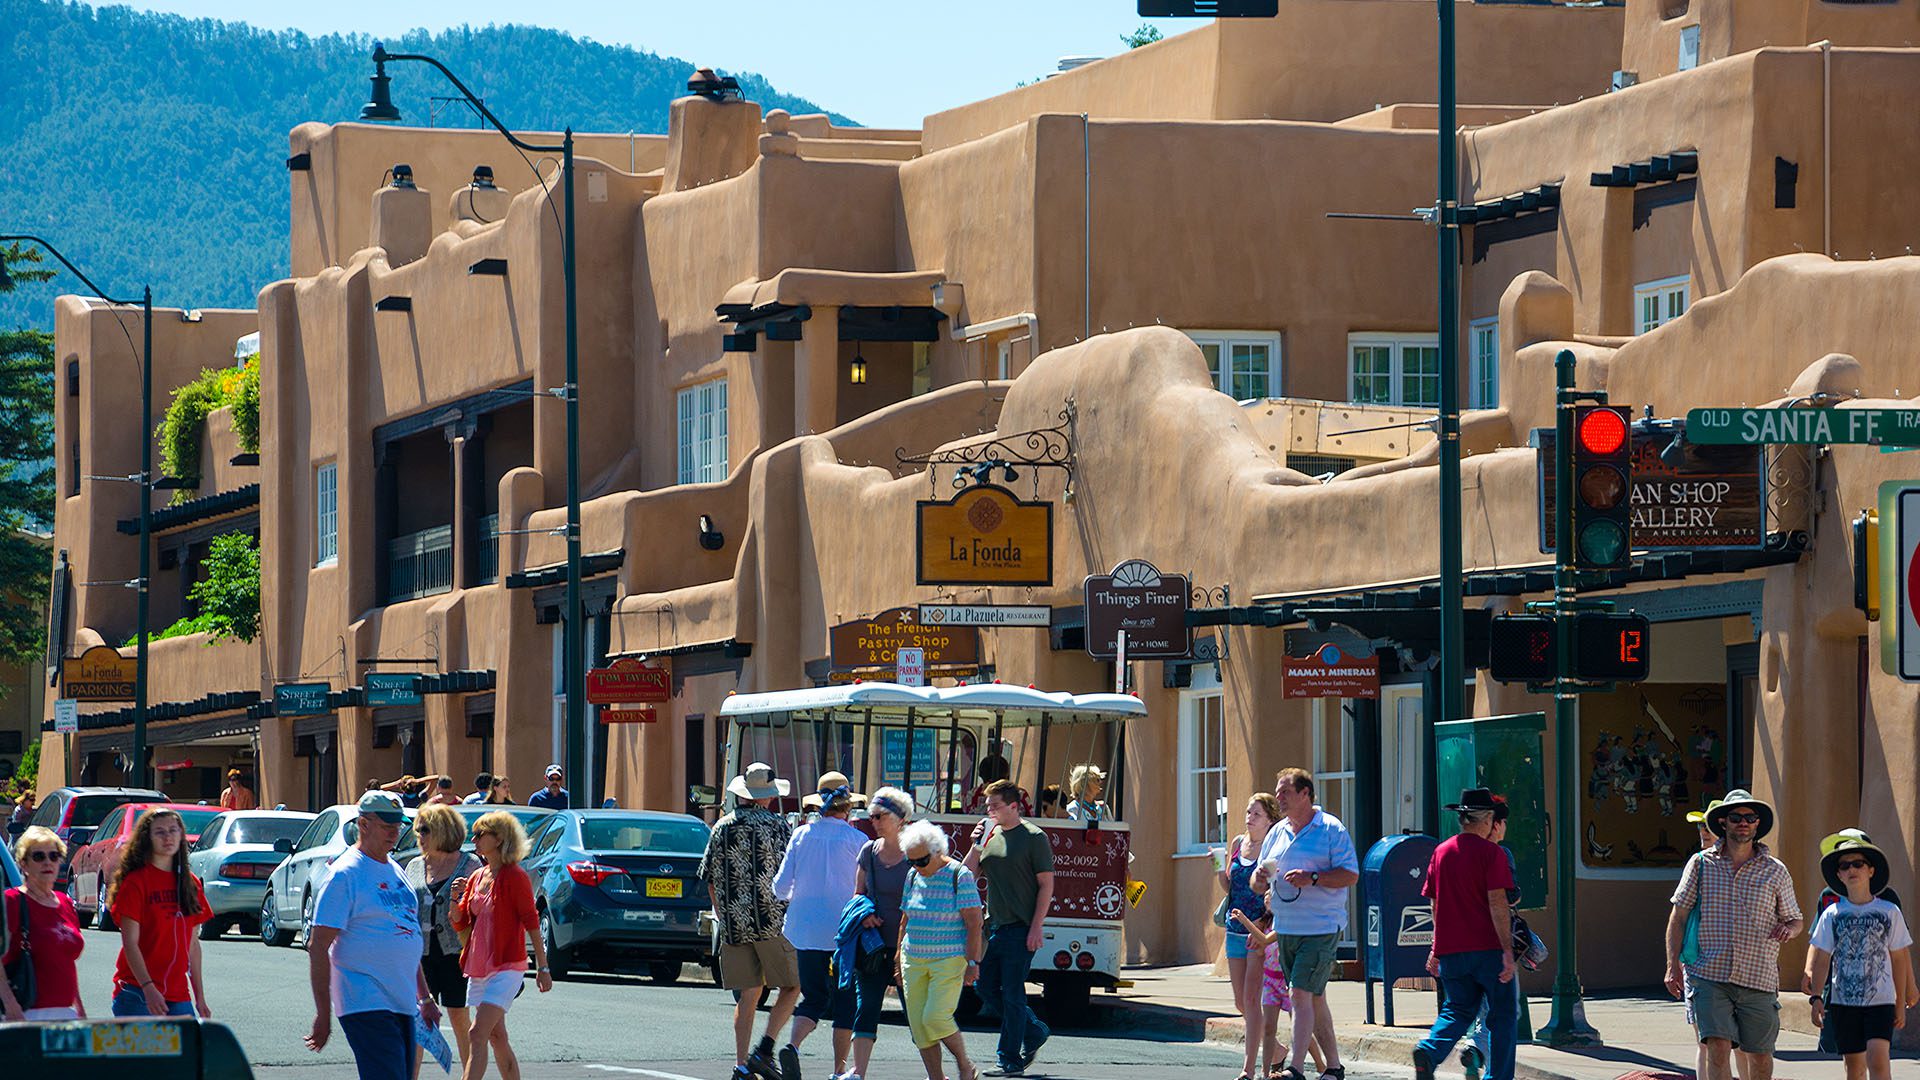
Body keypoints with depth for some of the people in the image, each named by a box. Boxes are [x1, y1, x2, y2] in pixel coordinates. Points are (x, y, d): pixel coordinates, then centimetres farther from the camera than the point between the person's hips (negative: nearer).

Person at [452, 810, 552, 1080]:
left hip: (506, 967, -8)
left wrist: (543, 967, -10)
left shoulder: (514, 876, -10)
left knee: (477, 1035, -18)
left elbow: (531, 922, -10)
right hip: (479, 967, 8)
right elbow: (460, 923, 13)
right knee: (496, 1037, 13)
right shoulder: (477, 878, 12)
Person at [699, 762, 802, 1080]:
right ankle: (764, 1051, -7)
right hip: (772, 922, -4)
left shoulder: (722, 828, 8)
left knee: (748, 996, 9)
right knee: (791, 986, 8)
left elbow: (711, 881, 12)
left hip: (734, 926, 4)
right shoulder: (777, 826, -5)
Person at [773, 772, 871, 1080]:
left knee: (813, 997, 11)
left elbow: (781, 886, 3)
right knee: (845, 1000, 7)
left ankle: (792, 1046, -15)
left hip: (806, 929, 3)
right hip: (844, 931, -3)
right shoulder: (858, 840, -8)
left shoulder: (801, 835, 1)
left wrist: (792, 898, 24)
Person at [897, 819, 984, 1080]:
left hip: (949, 960, -6)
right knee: (918, 1022, 0)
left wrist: (972, 963, -16)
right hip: (915, 961, 6)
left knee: (935, 1018, -16)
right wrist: (900, 961, 17)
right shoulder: (914, 876, 10)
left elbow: (973, 923, -11)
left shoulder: (959, 875, -9)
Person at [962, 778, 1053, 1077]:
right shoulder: (990, 834, 13)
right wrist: (977, 846, -3)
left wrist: (1036, 928, -14)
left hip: (1020, 929, -7)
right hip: (994, 926, 7)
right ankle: (1035, 1032, 26)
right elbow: (968, 875, 14)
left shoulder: (1034, 837, -7)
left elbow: (1046, 884, -8)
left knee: (1012, 994, -5)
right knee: (988, 989, 9)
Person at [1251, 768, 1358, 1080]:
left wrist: (1312, 878, -23)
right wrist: (1260, 878, -6)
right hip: (1285, 930, 7)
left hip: (1320, 929, -7)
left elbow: (1350, 875, -11)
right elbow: (1258, 881, 18)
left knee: (1301, 994, -15)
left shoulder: (1332, 829, -5)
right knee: (1314, 999, 13)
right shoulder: (1277, 832, 14)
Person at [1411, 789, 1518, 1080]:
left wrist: (1437, 950, 24)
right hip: (1487, 947, -5)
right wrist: (1507, 950, -14)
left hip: (1450, 949, 5)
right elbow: (1497, 903, -14)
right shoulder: (1491, 852, -7)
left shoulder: (1441, 852, 10)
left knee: (1458, 1010, 12)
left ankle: (1428, 1050, -14)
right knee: (1503, 1015, 7)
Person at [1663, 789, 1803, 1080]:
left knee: (1759, 1056, 6)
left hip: (1759, 979, 1)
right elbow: (1678, 916, 8)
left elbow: (1795, 920, 16)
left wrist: (1788, 929, -9)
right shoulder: (1701, 864, 6)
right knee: (1717, 1048, -15)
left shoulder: (1775, 871, 8)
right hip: (1710, 977, -1)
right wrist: (1673, 966, 0)